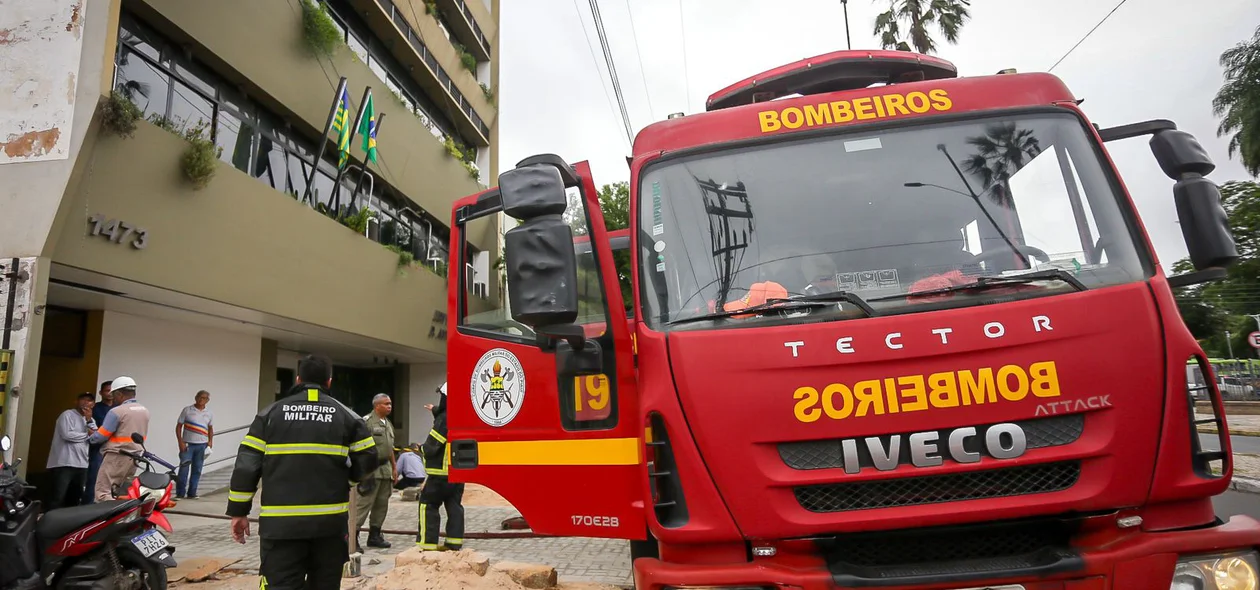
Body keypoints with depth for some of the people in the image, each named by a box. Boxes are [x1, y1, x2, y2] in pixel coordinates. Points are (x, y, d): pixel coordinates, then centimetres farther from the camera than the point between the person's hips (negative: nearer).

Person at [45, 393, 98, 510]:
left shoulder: (90, 420, 19)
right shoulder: (67, 415, -2)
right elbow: (67, 434, -17)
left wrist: (89, 420, -3)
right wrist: (87, 434, -5)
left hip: (81, 465, 7)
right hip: (63, 464, -7)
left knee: (74, 500, 12)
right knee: (57, 499, -11)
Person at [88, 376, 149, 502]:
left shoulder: (116, 411, -13)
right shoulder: (145, 411, 11)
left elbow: (101, 436, -8)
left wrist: (89, 438, 11)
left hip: (117, 456, -8)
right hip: (135, 455, 8)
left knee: (103, 492, -7)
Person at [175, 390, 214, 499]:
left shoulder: (209, 413, 11)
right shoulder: (187, 410, 1)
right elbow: (178, 426, 1)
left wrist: (210, 441, 6)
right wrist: (180, 442, -7)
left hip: (202, 445, 3)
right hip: (188, 444, -3)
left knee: (197, 470, 7)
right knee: (184, 468, -6)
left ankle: (192, 493, 14)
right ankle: (180, 493, 2)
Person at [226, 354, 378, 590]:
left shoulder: (270, 414, 4)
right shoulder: (346, 415, 4)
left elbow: (246, 465, 1)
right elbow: (367, 460, 3)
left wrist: (239, 511, 8)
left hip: (281, 523, -1)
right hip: (330, 521, 1)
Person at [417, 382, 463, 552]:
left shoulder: (445, 418, -18)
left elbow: (431, 446, -17)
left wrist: (421, 447, 2)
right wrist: (436, 411, 34)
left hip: (441, 472, -8)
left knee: (428, 505, 0)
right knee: (454, 506, 11)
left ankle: (428, 543, -1)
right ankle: (454, 542, 12)